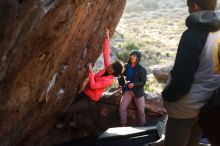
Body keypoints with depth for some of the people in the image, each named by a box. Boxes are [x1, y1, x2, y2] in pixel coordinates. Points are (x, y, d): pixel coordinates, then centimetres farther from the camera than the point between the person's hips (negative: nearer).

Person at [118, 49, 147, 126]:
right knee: (122, 108, -9)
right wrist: (121, 86, -3)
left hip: (138, 91, -2)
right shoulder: (126, 67, 1)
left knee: (141, 111, -4)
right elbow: (121, 77, 14)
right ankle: (123, 126, 5)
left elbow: (143, 82, -9)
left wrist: (134, 84, -26)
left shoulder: (142, 69, -8)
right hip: (127, 90, 3)